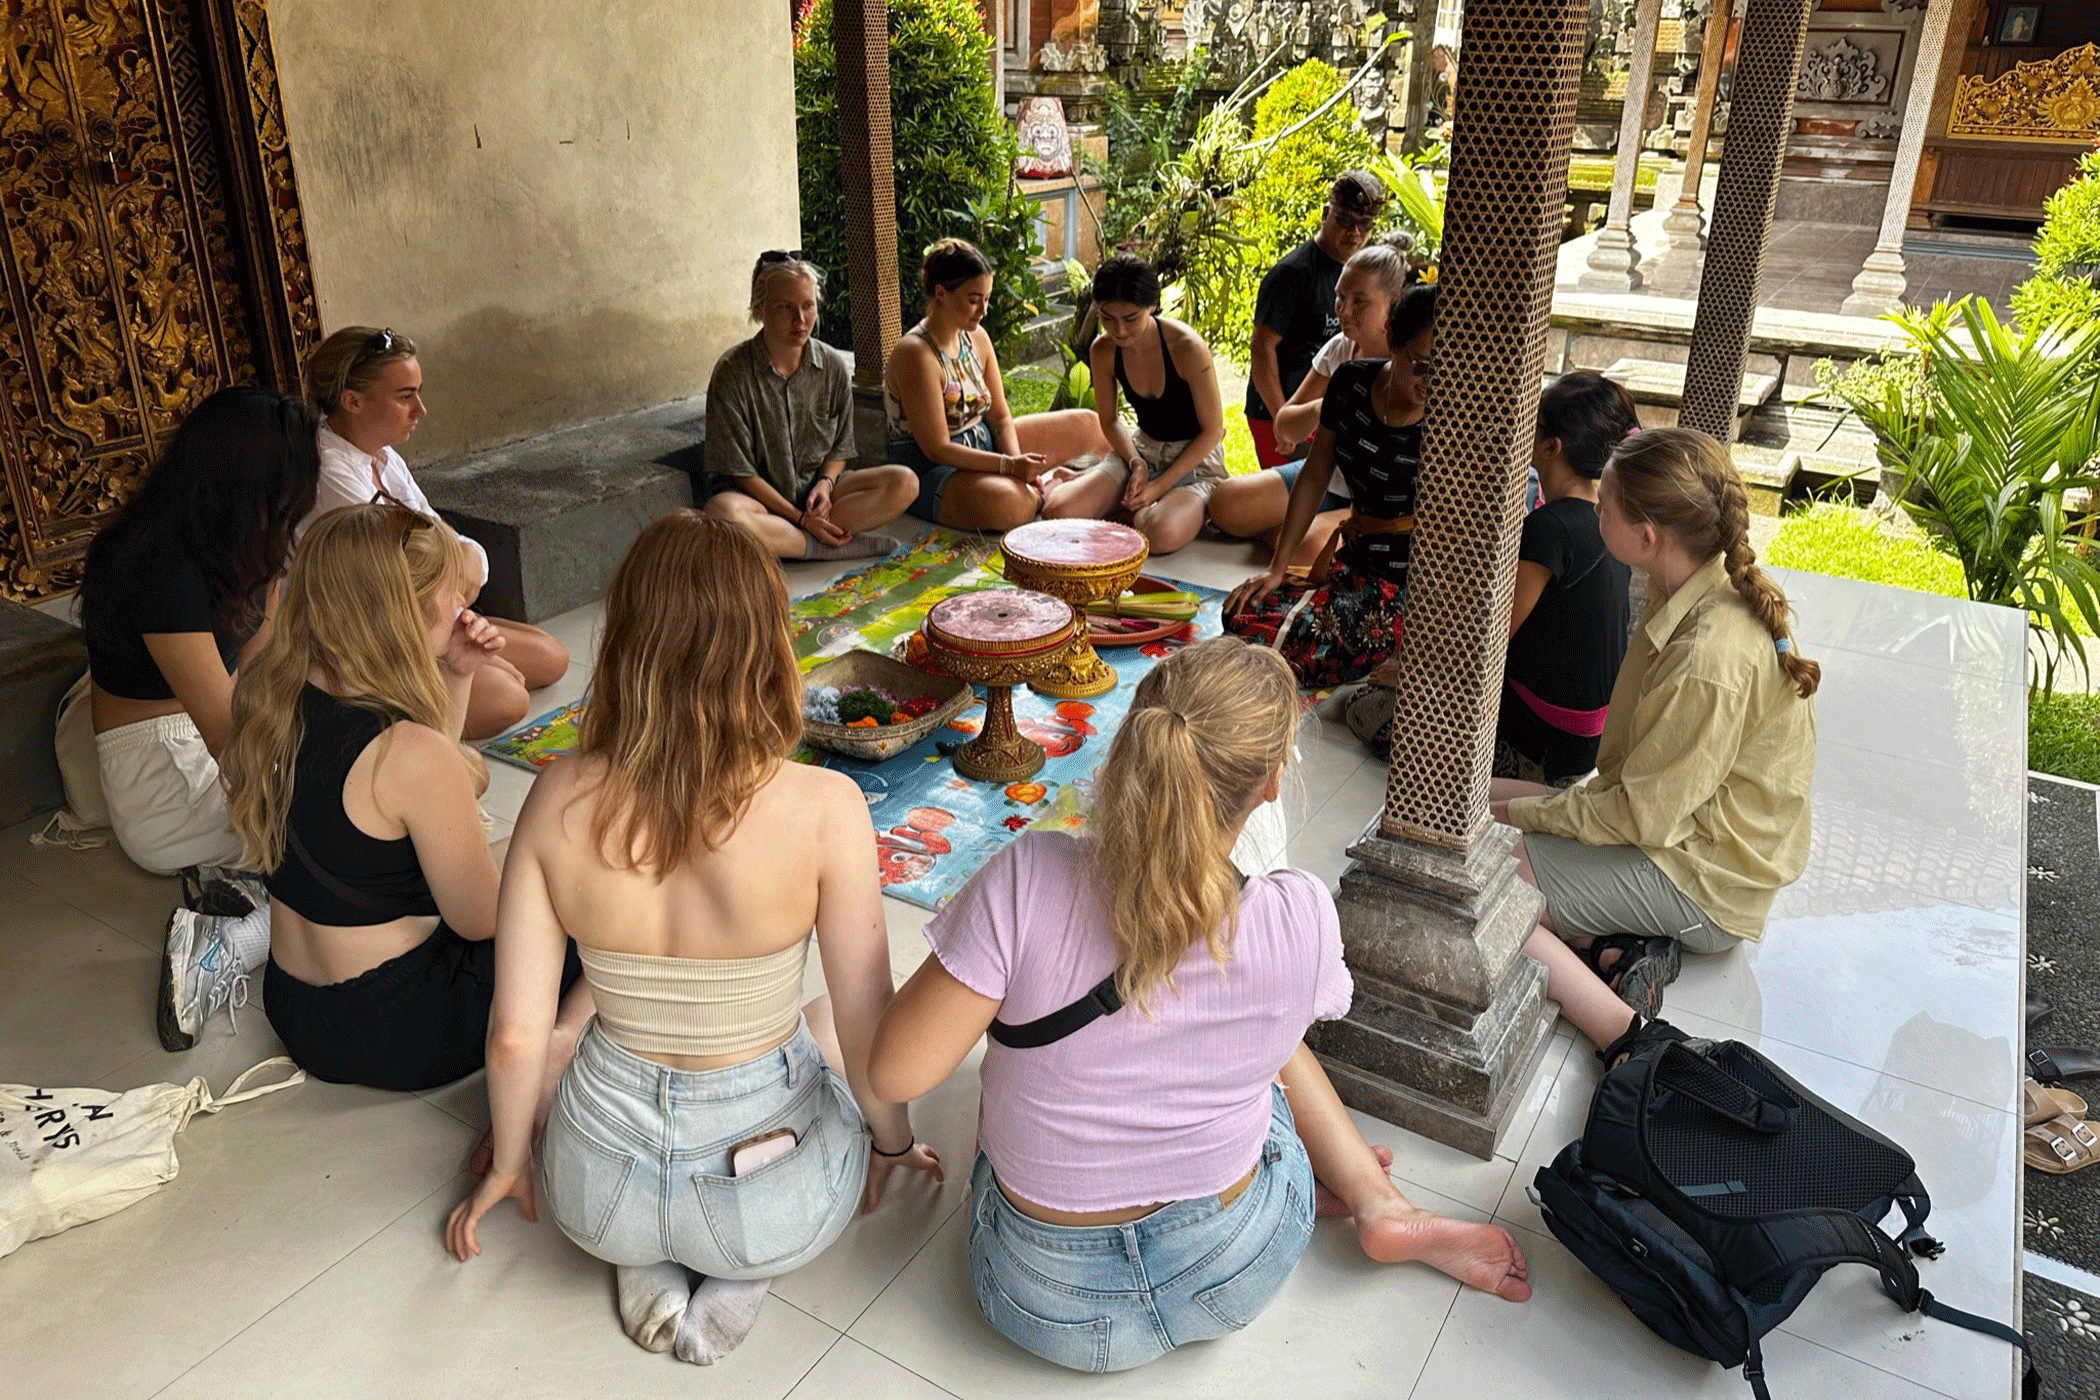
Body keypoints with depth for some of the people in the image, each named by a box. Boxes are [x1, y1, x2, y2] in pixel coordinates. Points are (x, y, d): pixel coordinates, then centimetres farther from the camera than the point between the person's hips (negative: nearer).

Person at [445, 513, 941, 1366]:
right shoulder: (823, 807, -25)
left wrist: (508, 1163, 12)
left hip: (596, 1194, 3)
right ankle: (742, 1277, 12)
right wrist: (891, 1142, 7)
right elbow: (868, 1031, -14)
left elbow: (514, 1035, -9)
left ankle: (644, 1265, 15)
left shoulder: (560, 800, -16)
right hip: (770, 1202, -2)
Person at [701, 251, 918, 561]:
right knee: (722, 513, -40)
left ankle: (786, 538, -23)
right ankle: (835, 547, -25)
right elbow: (740, 471, -12)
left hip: (814, 488, 5)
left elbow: (839, 449, 10)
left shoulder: (833, 367, 0)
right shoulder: (733, 372, -13)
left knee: (904, 482, -17)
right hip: (757, 494, -4)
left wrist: (825, 483, -13)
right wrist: (799, 518, -18)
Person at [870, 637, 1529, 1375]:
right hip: (1238, 1276, 1)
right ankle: (1378, 1204, 29)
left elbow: (896, 1071, -23)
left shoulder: (1028, 882, -30)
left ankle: (1381, 1207, 28)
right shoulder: (1301, 919, -23)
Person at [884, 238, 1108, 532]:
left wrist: (1018, 463, -15)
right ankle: (1039, 492, -6)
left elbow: (999, 416, 5)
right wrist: (1009, 466, -32)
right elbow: (937, 449, -25)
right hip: (930, 469, -7)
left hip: (982, 445, 8)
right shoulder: (916, 354, -23)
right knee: (1008, 502, -38)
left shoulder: (976, 337, 2)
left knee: (1088, 425, 7)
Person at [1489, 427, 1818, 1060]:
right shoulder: (1697, 593, -1)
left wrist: (1514, 811, -13)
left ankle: (1625, 1035, -18)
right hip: (1675, 822, 10)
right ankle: (1618, 949, -5)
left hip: (1703, 886, -10)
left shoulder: (1710, 657, -31)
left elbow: (1642, 815, -23)